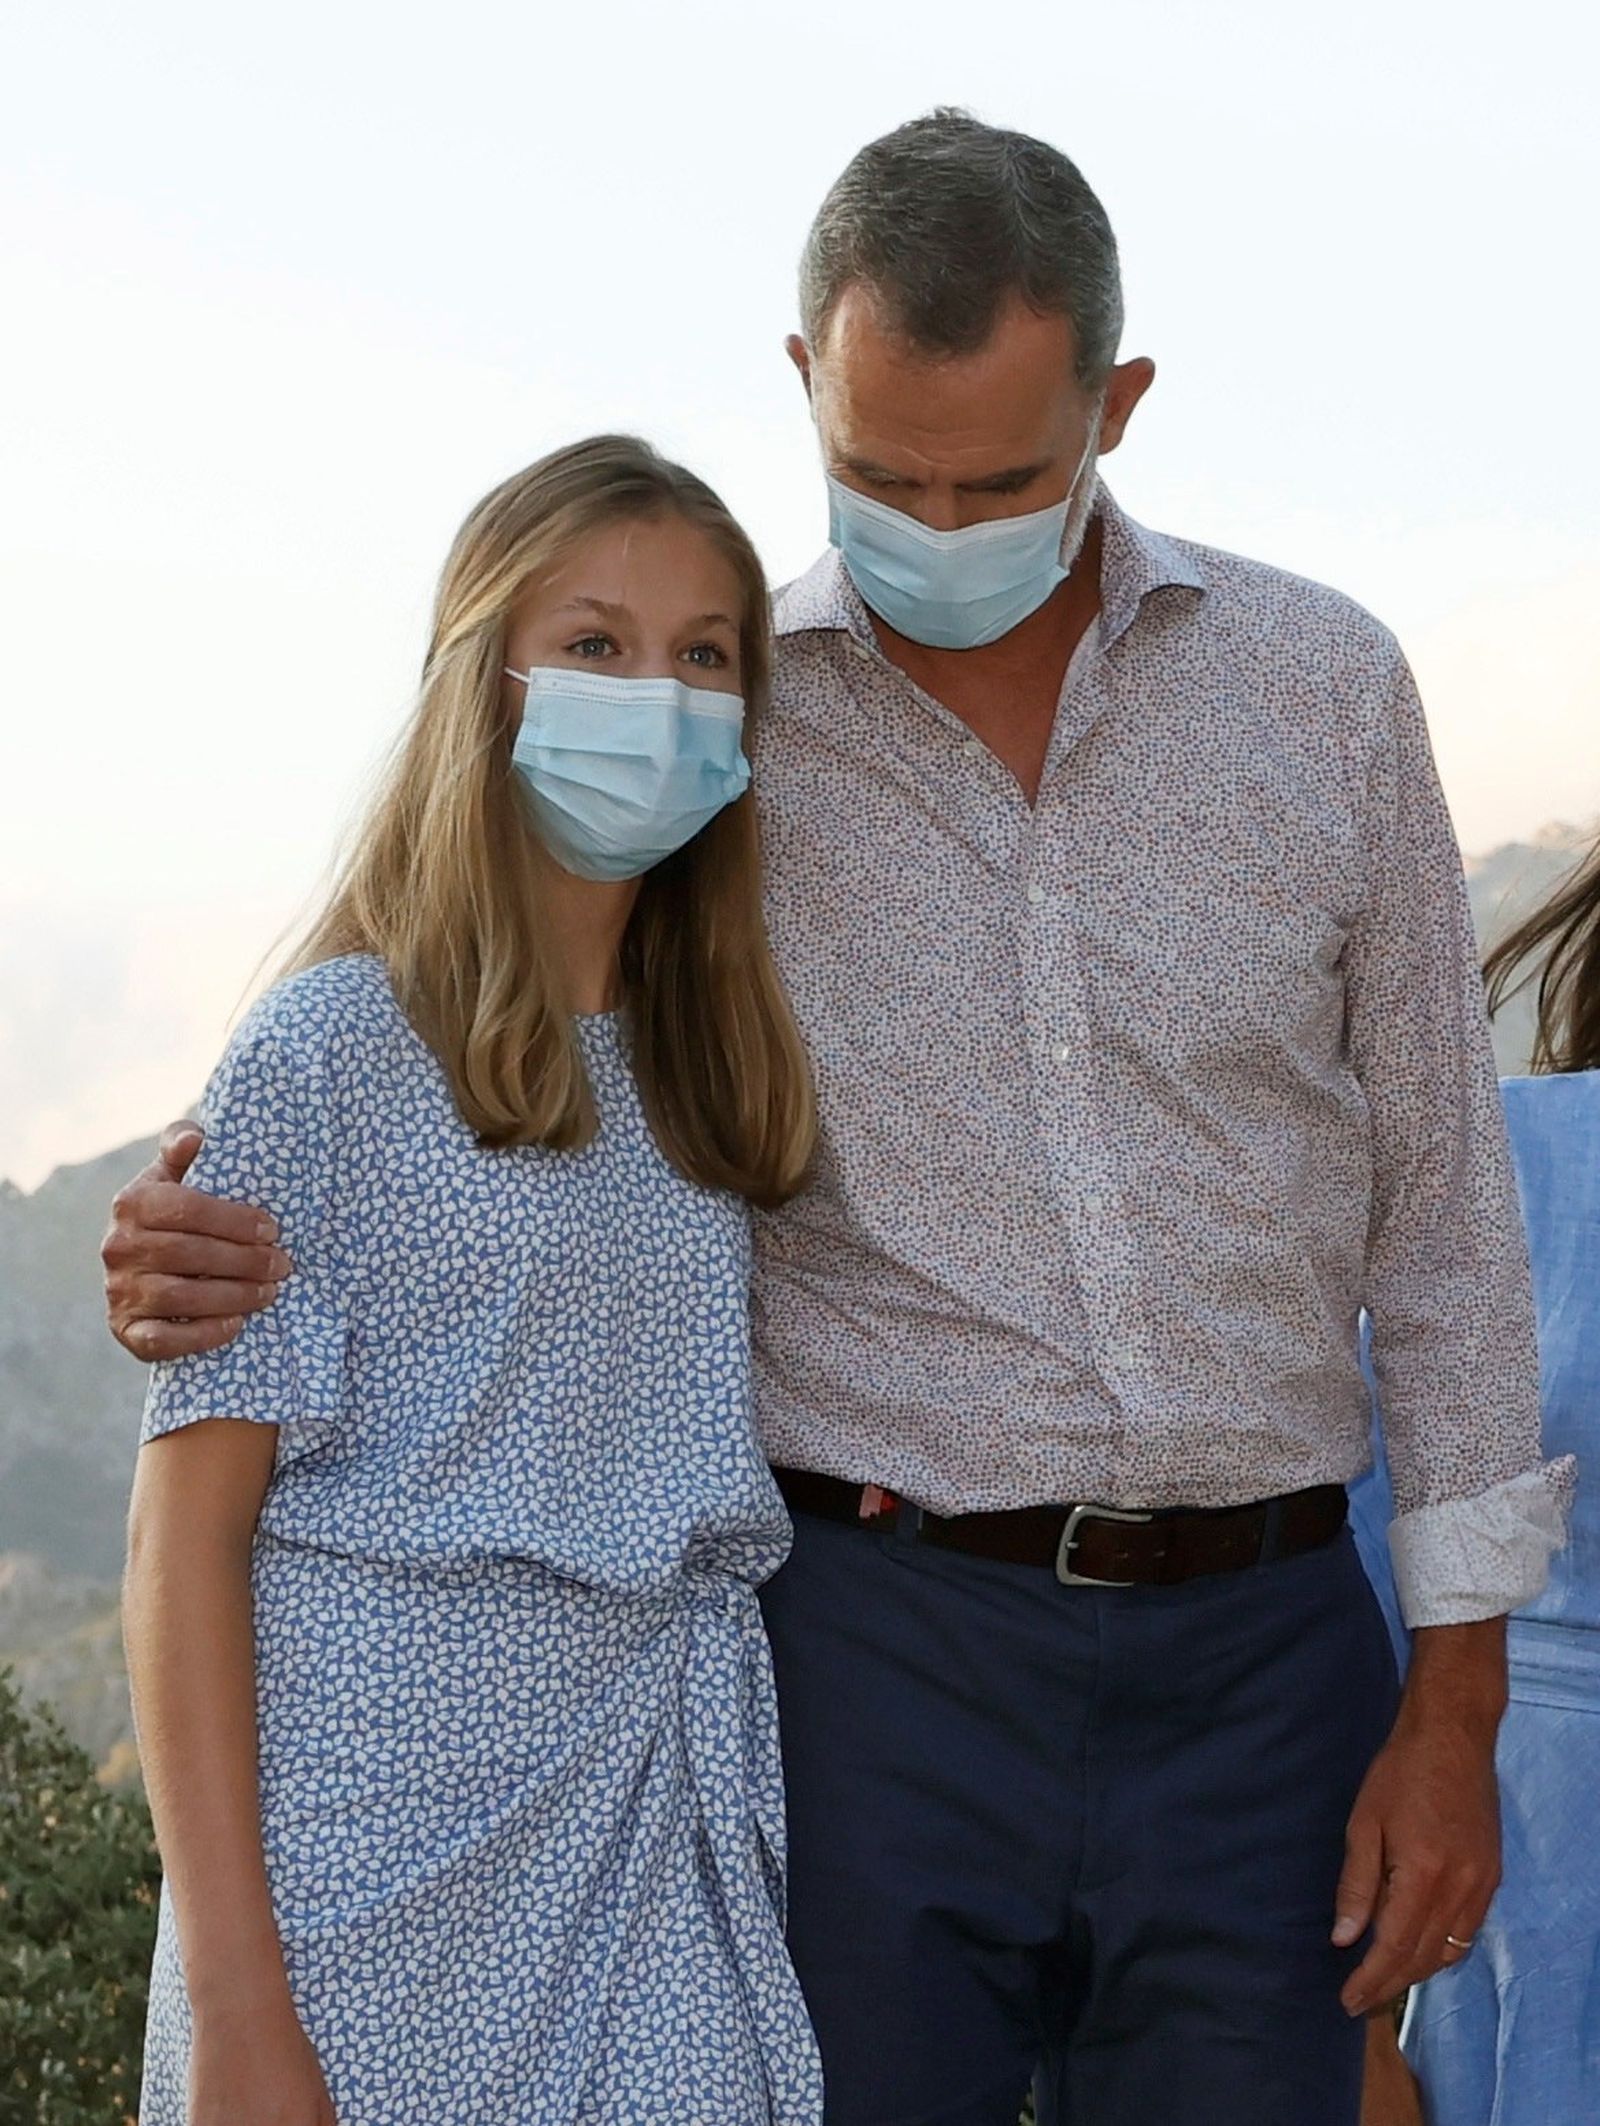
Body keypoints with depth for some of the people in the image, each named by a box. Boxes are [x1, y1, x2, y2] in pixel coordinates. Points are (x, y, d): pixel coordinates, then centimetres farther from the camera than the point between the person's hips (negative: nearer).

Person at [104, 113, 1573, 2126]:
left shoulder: (1321, 686, 3)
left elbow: (1438, 1185, 6)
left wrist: (1456, 1691, 3)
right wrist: (204, 1243, -15)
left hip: (1260, 1657, 1)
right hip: (879, 1649, -1)